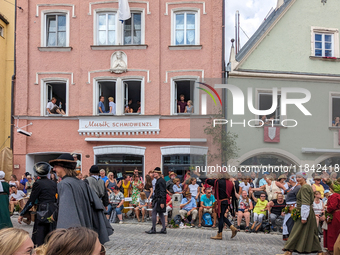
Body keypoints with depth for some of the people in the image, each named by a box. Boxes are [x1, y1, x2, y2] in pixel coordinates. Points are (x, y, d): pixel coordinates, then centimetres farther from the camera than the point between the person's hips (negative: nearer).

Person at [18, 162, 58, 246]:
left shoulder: (38, 184, -8)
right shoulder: (54, 183, 9)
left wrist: (22, 214, -1)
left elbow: (31, 201, -7)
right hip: (53, 210, 6)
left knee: (39, 238, -1)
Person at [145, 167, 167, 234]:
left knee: (154, 213, -6)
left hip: (159, 200, -10)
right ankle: (164, 229, 12)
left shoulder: (161, 181, -15)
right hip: (157, 199, 10)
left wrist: (162, 202, -23)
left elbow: (162, 192, -20)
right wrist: (153, 200, 23)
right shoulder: (158, 181, 16)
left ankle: (153, 229, 0)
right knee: (161, 214, 10)